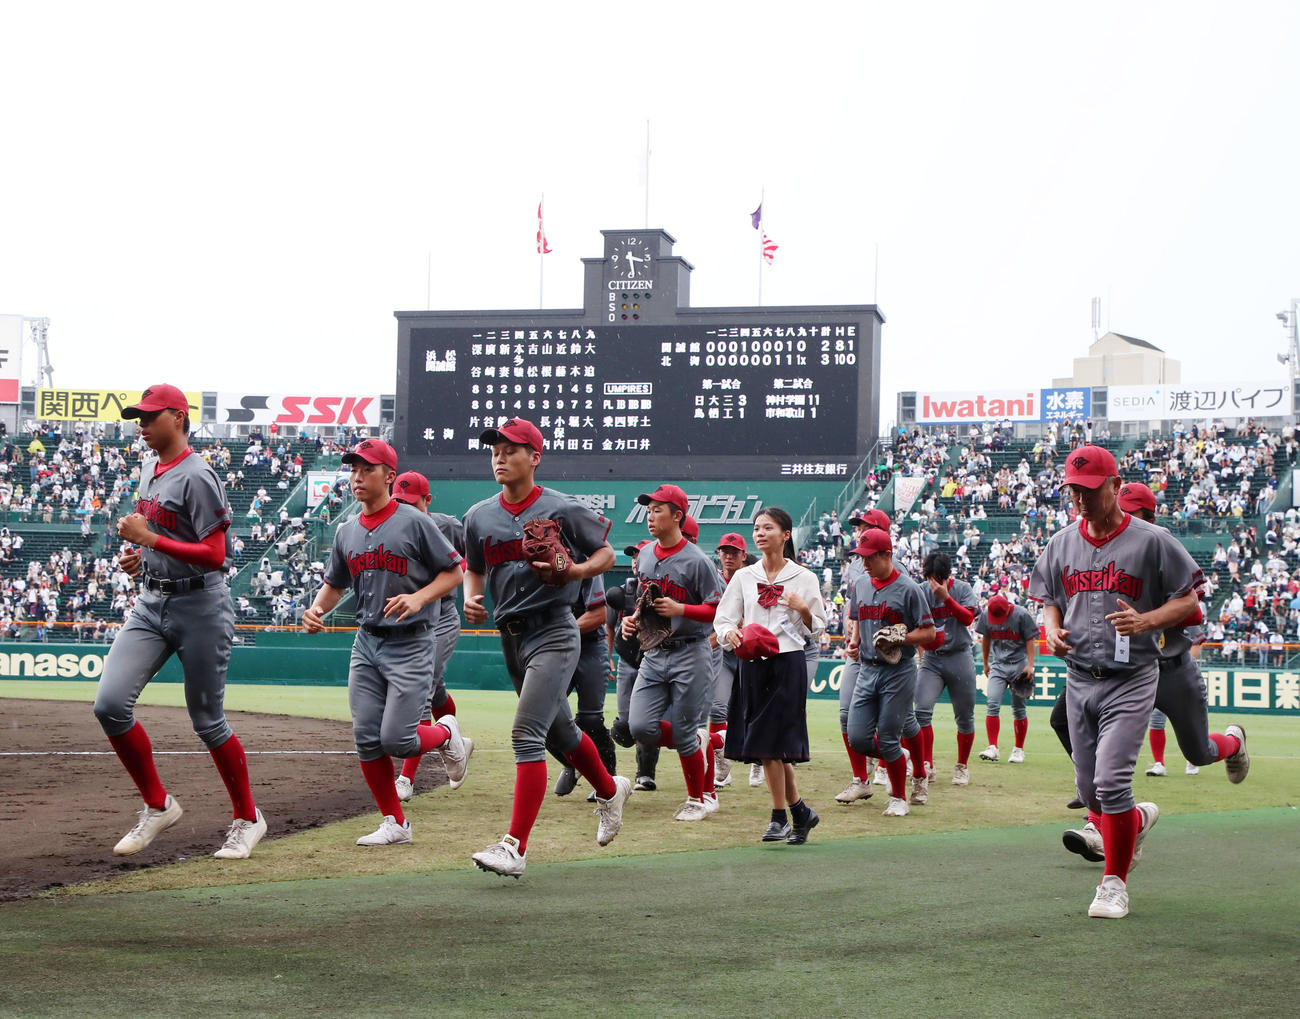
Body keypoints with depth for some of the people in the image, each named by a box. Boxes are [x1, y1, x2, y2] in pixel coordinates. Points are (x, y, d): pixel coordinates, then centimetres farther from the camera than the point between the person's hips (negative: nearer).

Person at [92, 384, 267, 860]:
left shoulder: (197, 477, -15)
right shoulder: (149, 469, 13)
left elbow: (215, 555, -21)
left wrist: (149, 539, -23)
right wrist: (140, 556, 8)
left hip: (199, 606, -8)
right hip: (151, 603, 8)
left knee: (207, 721, 2)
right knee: (110, 703, -9)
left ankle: (248, 819, 20)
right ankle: (158, 805, 7)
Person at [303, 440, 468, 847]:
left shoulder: (414, 522, -8)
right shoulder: (346, 531, 10)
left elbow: (454, 571, -5)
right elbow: (334, 584, 20)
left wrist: (418, 598, -20)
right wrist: (317, 609, -1)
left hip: (411, 645, -6)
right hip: (366, 643, 6)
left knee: (396, 740, -12)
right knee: (367, 738, 0)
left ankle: (446, 734, 21)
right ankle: (395, 824, 12)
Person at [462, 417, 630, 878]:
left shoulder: (563, 509, -8)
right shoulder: (479, 516, 7)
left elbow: (606, 553, 1)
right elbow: (475, 570, 19)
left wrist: (572, 572, -19)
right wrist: (471, 598, -3)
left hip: (553, 633, -7)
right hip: (510, 636, 7)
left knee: (527, 733, -18)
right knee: (560, 733, 21)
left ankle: (515, 847, -20)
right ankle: (610, 790, 47)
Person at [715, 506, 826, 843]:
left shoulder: (803, 578, 3)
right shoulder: (743, 577, 10)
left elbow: (816, 628, 7)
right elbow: (722, 619, 8)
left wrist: (804, 610, -13)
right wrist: (730, 633, -14)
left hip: (789, 662, -4)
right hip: (753, 664, 4)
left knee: (771, 742, -8)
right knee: (767, 745, 3)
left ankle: (780, 817, 4)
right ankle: (800, 811, 18)